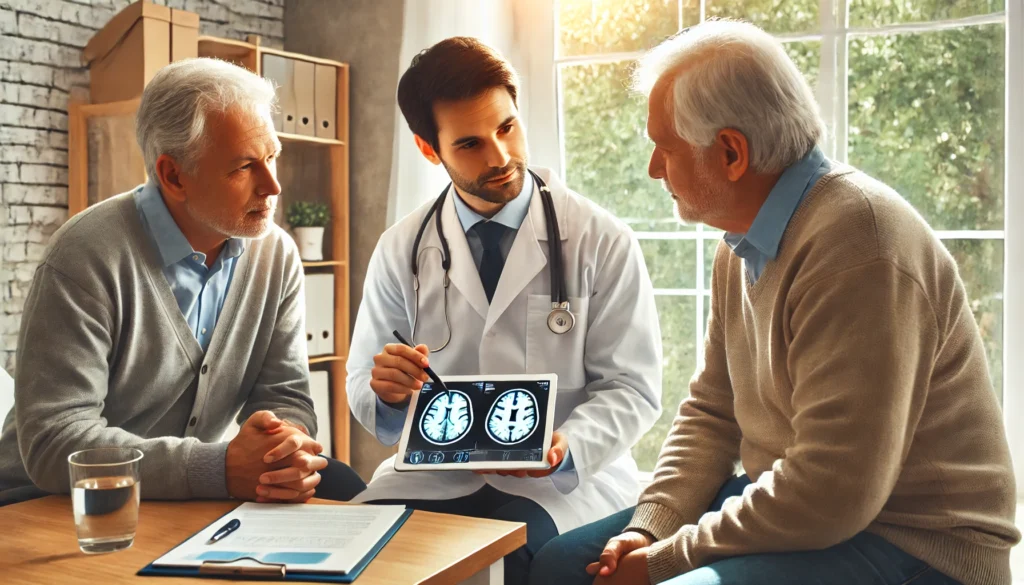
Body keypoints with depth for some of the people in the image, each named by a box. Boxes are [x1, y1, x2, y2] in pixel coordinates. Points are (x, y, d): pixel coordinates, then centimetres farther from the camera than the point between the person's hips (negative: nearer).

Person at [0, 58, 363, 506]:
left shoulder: (277, 255, -2)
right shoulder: (88, 256, -18)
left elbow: (284, 395, 1)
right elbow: (54, 442, -22)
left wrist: (290, 445, -23)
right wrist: (222, 468, -30)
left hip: (182, 505, 5)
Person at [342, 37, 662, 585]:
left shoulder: (602, 242, -4)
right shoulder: (400, 250, 3)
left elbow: (633, 387, -4)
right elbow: (363, 388, 5)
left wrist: (567, 447, -23)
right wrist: (388, 392, -19)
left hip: (569, 475, -2)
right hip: (437, 472, 2)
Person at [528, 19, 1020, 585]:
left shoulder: (854, 247, -24)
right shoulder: (746, 242, 5)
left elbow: (831, 492, -26)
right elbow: (712, 411, 11)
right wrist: (649, 528, -3)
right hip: (786, 509, 9)